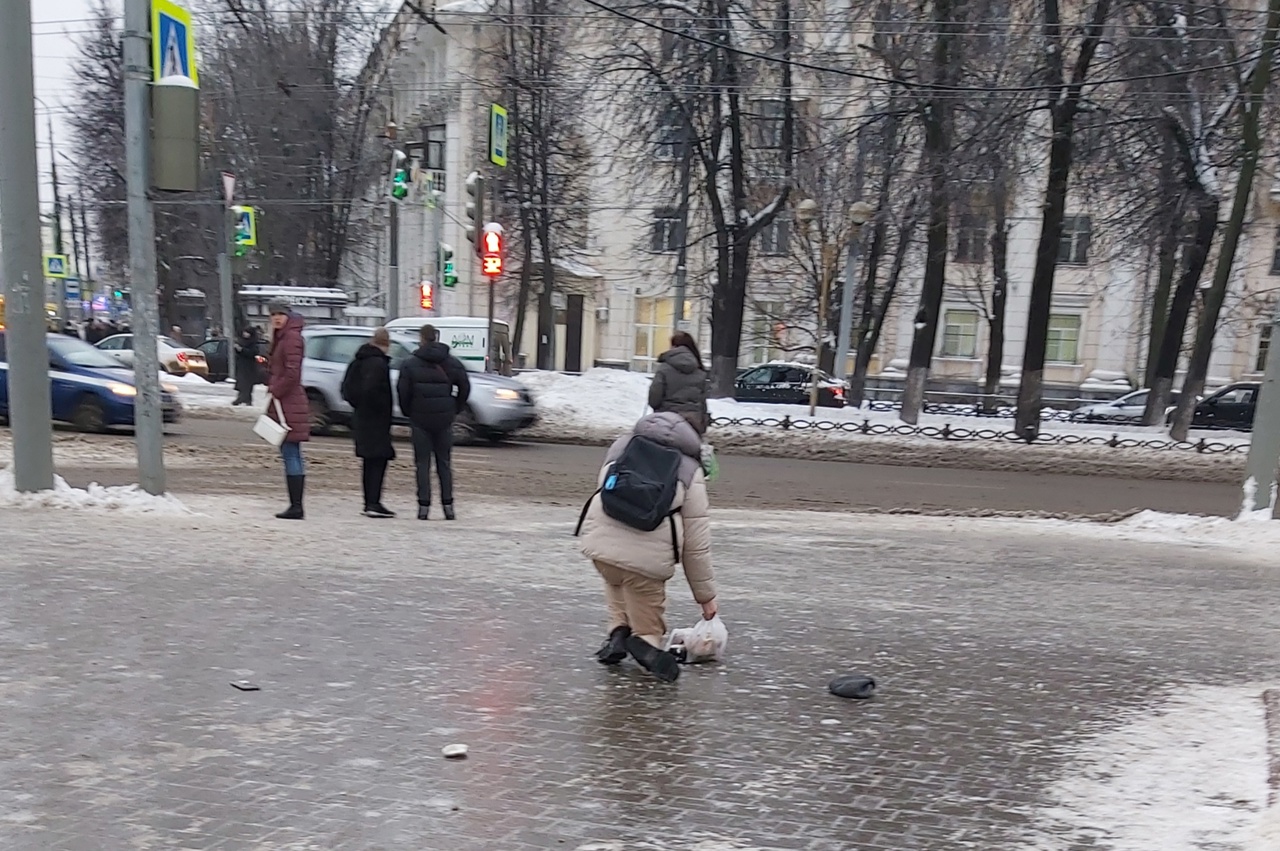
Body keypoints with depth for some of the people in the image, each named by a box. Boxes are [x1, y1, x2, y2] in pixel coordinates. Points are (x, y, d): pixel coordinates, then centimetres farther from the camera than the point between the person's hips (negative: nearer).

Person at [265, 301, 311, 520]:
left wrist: (274, 392, -14)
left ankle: (296, 506, -8)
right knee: (292, 455, 10)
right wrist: (272, 390, 15)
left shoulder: (292, 337, -11)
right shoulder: (281, 337, 21)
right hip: (283, 403, 10)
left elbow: (292, 372, -20)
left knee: (291, 454, -9)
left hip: (288, 404, -10)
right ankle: (295, 505, 14)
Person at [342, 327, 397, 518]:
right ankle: (373, 503, -13)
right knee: (379, 459, -8)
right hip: (376, 419, -9)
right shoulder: (379, 362, -15)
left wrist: (357, 404, 17)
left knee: (370, 461, 14)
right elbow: (370, 389, -27)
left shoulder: (359, 360, 14)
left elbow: (346, 386, 18)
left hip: (361, 416, 9)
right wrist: (382, 409, -15)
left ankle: (369, 503, 17)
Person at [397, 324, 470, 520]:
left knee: (423, 463, 3)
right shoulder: (452, 363, 4)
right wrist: (455, 409, 12)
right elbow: (465, 387, 4)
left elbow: (402, 390, -6)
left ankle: (424, 506, 1)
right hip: (444, 419, 2)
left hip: (420, 419, -2)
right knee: (444, 463, 9)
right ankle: (448, 505, 7)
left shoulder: (410, 364, -4)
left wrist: (408, 412, 8)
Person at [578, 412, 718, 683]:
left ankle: (618, 631, 19)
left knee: (616, 582, 38)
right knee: (648, 627, 21)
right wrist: (706, 596, 25)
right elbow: (697, 545, 15)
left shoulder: (622, 445, 24)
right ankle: (647, 641, -9)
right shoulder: (690, 472, 17)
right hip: (648, 555, -2)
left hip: (600, 540, 2)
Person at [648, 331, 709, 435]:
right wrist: (703, 423, 18)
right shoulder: (700, 372, 4)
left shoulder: (664, 369, -10)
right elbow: (703, 400, 9)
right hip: (694, 422, 4)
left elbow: (654, 398, -8)